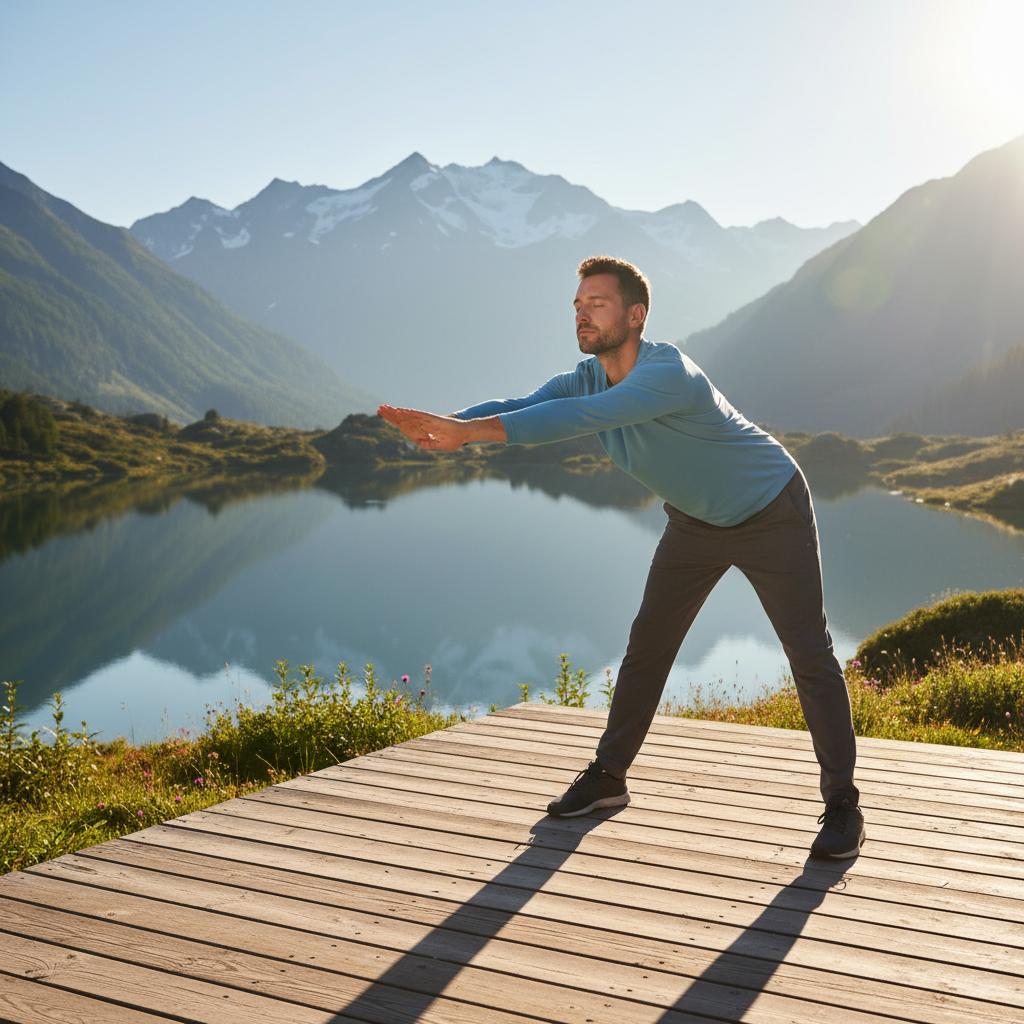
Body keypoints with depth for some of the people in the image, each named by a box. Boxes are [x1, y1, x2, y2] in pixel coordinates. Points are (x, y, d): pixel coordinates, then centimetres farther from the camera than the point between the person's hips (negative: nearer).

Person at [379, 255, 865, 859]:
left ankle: (843, 806, 3)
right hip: (696, 520, 7)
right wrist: (444, 425, -44)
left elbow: (578, 418, -48)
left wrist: (468, 430, -55)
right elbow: (520, 407, -24)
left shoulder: (670, 374, -35)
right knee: (648, 644, 6)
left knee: (810, 654, -7)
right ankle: (609, 776, 19)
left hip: (771, 511, -7)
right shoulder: (587, 378, -10)